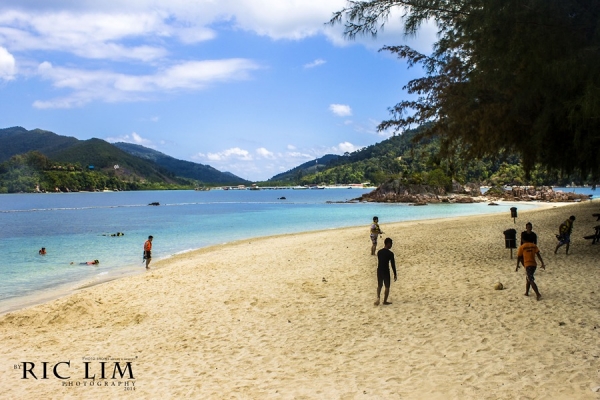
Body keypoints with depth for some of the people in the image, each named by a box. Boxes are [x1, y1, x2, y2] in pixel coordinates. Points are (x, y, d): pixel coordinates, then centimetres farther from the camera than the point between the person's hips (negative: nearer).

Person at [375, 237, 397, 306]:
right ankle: (385, 301, 17)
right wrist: (395, 274, -3)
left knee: (379, 285, 19)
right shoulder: (390, 253, -15)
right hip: (386, 271, -5)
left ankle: (378, 297, -1)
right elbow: (393, 264, -11)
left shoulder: (379, 252, 3)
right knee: (387, 287, 11)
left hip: (379, 270, 5)